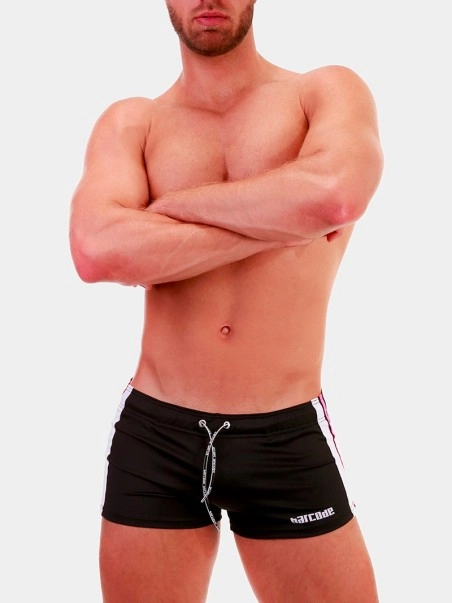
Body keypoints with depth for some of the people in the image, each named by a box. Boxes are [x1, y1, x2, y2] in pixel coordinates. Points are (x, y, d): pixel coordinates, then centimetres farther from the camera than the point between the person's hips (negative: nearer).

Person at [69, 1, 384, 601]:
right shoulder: (130, 123, 5)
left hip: (288, 437, -1)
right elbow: (97, 251, -15)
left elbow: (334, 195, -21)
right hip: (154, 434, 1)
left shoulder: (329, 92, 3)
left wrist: (171, 204, -10)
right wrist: (279, 223, -14)